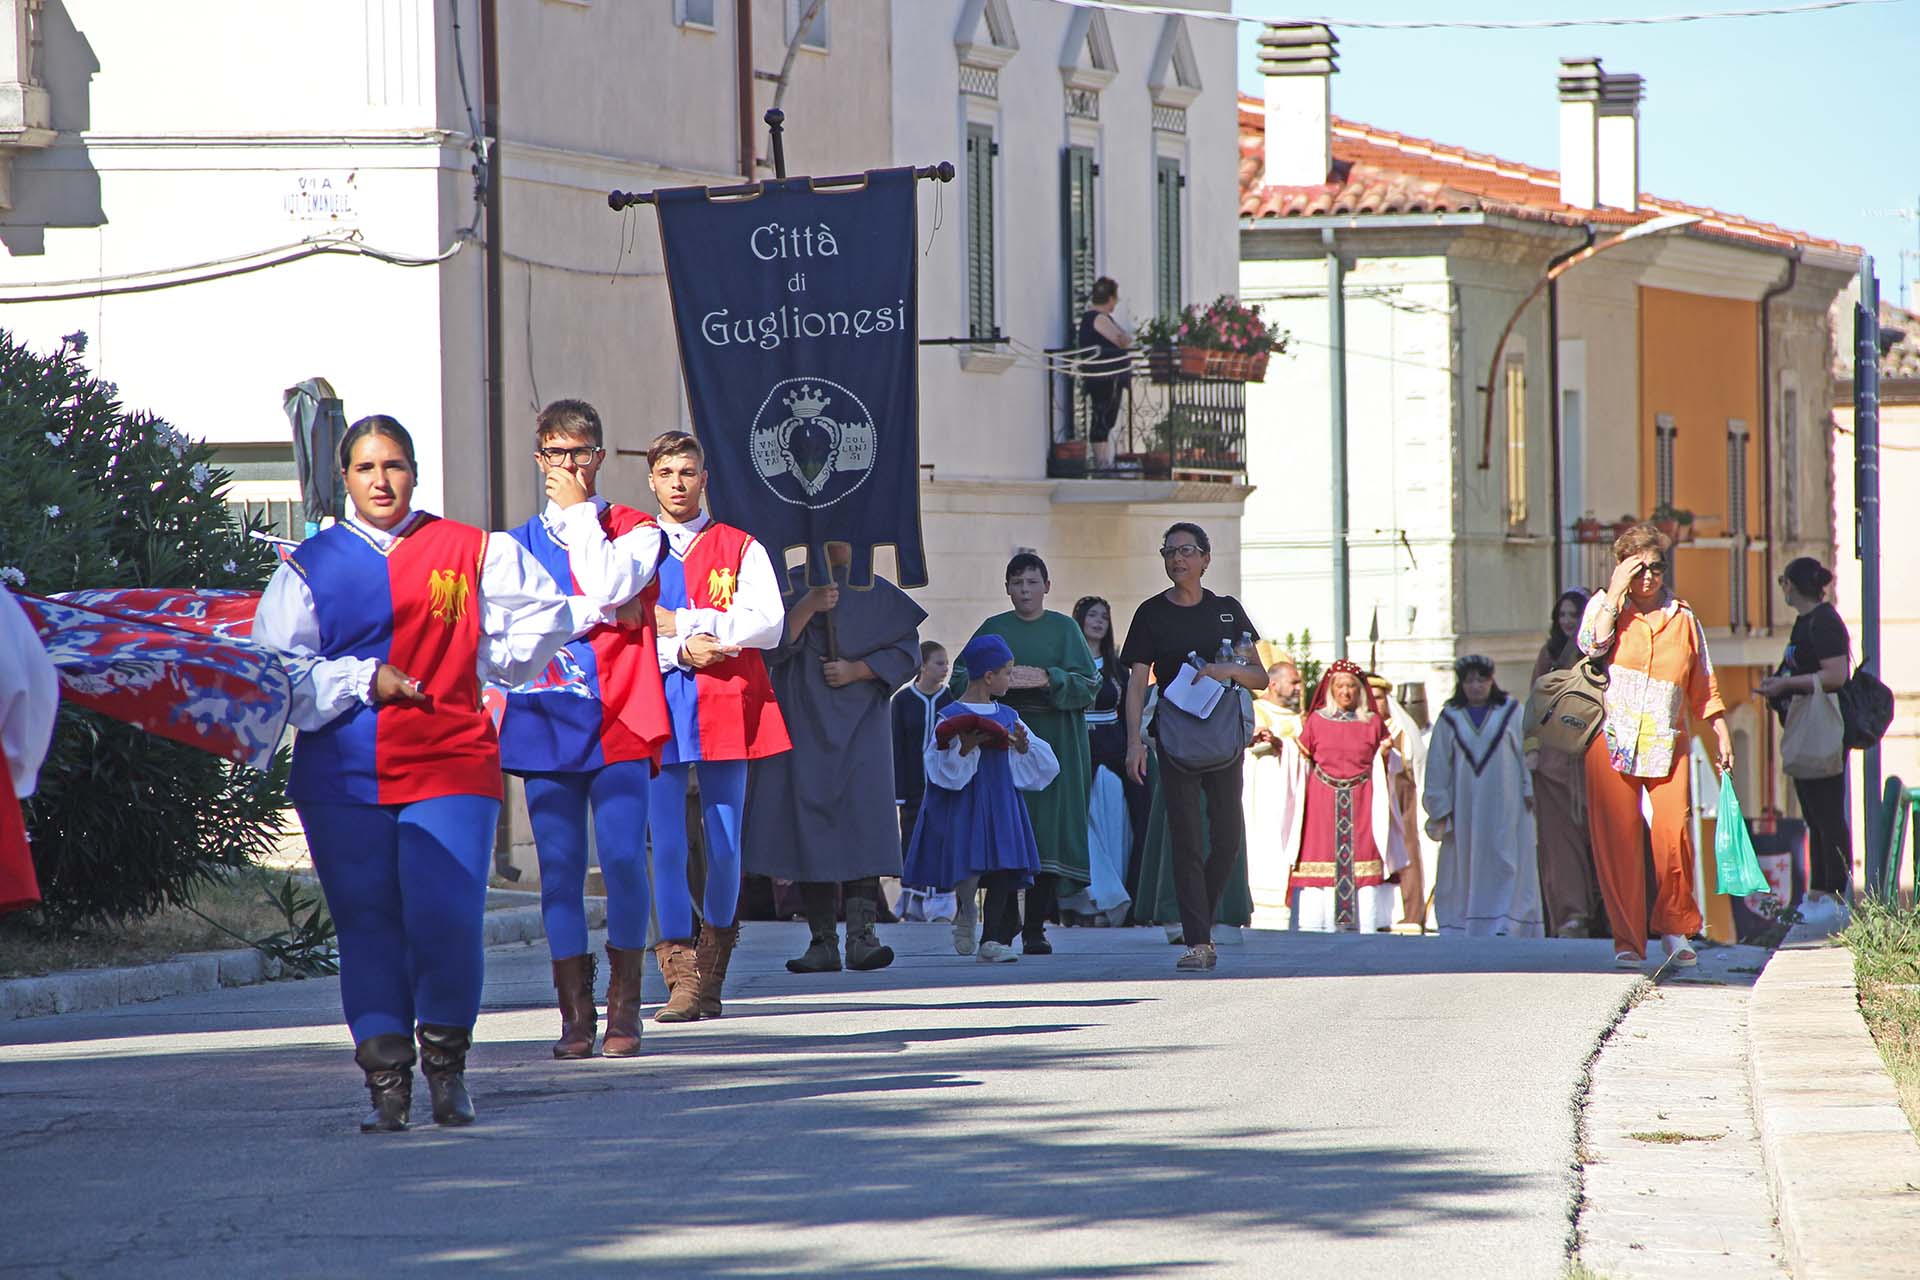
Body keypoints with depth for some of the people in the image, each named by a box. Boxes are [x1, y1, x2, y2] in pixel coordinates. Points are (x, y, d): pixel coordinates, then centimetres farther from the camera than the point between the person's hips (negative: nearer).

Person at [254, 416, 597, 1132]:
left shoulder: (470, 552, 11)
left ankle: (447, 1066, 6)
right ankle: (386, 1079, 7)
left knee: (445, 918, -14)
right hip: (343, 773, 1)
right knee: (366, 925, 0)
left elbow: (530, 627, 19)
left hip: (449, 765, -1)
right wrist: (365, 682, -5)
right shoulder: (313, 563, 10)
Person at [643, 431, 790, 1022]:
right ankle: (682, 978, -4)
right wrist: (679, 652, -15)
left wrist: (683, 623, -9)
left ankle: (712, 971, 18)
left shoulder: (740, 548, 10)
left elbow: (768, 624, -4)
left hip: (726, 708, 0)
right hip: (657, 709, 0)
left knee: (724, 847, 1)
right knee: (666, 846, -7)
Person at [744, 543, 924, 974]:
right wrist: (808, 607, -15)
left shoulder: (878, 594, 10)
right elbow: (769, 646, -4)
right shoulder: (788, 585, 9)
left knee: (861, 822, -14)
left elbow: (906, 652, 4)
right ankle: (823, 941, -1)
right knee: (810, 824, -4)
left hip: (858, 725, 0)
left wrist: (856, 671, -9)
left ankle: (861, 934, -21)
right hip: (803, 724, 0)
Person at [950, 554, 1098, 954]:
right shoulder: (993, 629, 11)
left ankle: (1036, 928, -4)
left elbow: (1089, 683, 0)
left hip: (1052, 740, -1)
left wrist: (1046, 678, -15)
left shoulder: (1064, 629, 8)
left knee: (1047, 830, -6)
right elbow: (961, 676, 6)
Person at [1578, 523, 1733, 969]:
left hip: (1666, 743, 1)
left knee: (1674, 834, -11)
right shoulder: (1605, 606, 7)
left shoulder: (1682, 617, 13)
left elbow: (1703, 685, 19)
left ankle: (1675, 926, 6)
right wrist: (1616, 591, -11)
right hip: (1612, 742, -1)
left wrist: (1721, 733, 14)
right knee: (1618, 839, -5)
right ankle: (1627, 939, 1)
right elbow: (1593, 643, -15)